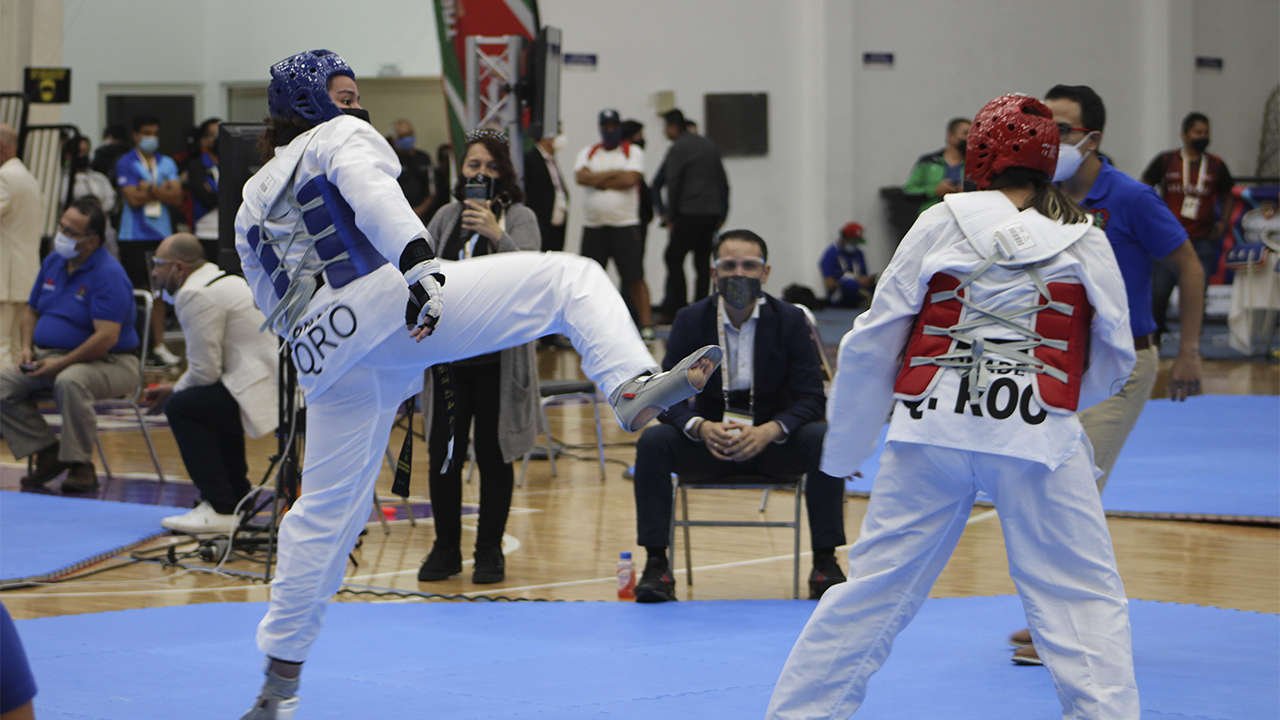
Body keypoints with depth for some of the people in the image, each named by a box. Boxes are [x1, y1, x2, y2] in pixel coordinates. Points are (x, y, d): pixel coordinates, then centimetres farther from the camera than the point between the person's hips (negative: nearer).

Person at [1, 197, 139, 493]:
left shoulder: (108, 274, -17)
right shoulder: (53, 262, 9)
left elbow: (107, 337, -25)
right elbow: (32, 310, 21)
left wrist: (61, 364, -25)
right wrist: (27, 347, 2)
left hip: (108, 364, -8)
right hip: (50, 358, 8)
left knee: (70, 382, -39)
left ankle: (81, 466, -24)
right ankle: (47, 451, -5)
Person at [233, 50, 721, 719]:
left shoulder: (252, 201, 31)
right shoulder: (341, 137, 10)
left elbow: (274, 303, 31)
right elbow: (371, 192, -13)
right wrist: (417, 257, -30)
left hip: (320, 352, 7)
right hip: (378, 298, -7)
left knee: (325, 507, 16)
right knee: (572, 276, -4)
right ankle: (631, 387, -32)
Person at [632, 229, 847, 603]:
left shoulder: (790, 320, -5)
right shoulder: (691, 320, -3)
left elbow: (810, 397, -9)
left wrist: (770, 431, -28)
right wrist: (701, 428, -28)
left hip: (772, 442, 0)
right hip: (709, 441, 1)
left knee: (824, 439, -30)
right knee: (653, 440, -27)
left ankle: (825, 563, -22)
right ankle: (657, 565, -21)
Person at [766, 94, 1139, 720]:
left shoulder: (942, 224, 5)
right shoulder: (1084, 240, 5)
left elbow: (872, 342, 5)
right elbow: (1114, 357, 11)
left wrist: (845, 448, 16)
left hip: (933, 430, 1)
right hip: (1039, 432, -1)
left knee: (875, 585, 11)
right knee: (1084, 597, 3)